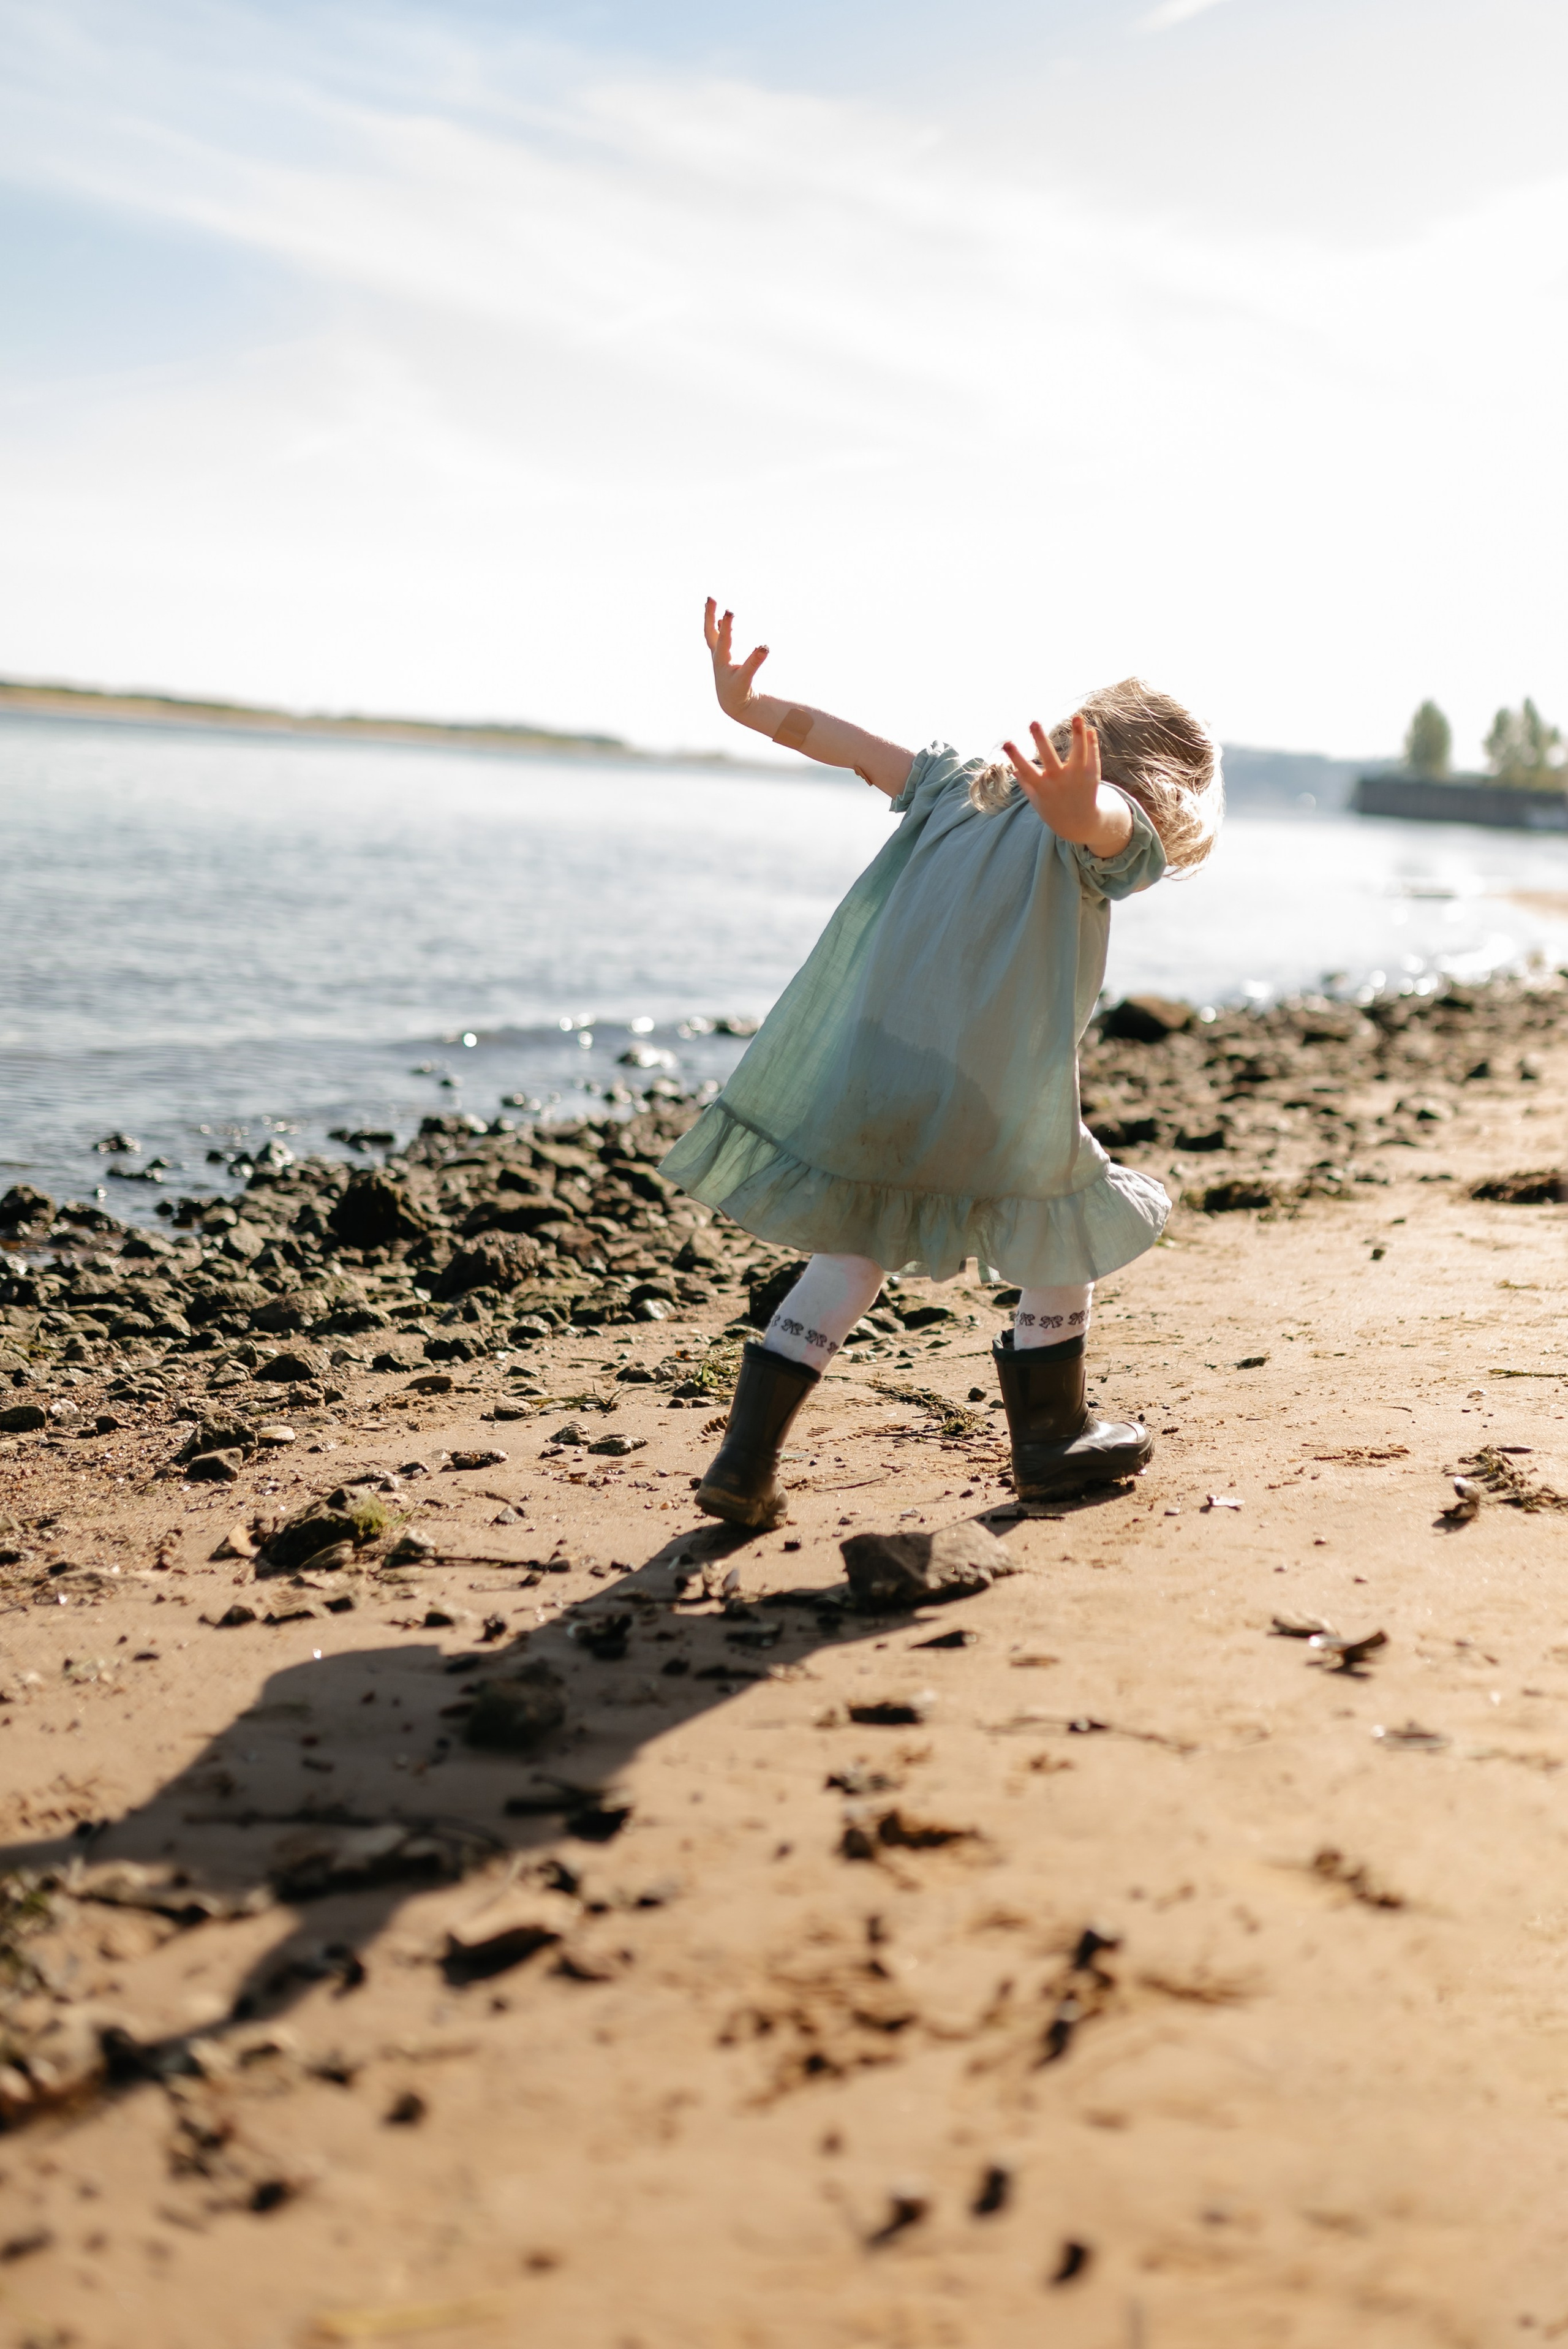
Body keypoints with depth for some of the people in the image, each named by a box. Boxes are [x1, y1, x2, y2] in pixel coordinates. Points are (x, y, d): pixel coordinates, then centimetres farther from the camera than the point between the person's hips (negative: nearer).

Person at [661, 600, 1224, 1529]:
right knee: (1067, 1227, 22)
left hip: (856, 1087, 5)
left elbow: (837, 738, 21)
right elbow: (1098, 819, -23)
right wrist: (1079, 804, -44)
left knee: (853, 1257, 22)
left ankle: (748, 1459, 13)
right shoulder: (1118, 839, 2)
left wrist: (744, 702, 29)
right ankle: (1052, 1437, 33)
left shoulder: (961, 786, 20)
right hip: (991, 1108, -5)